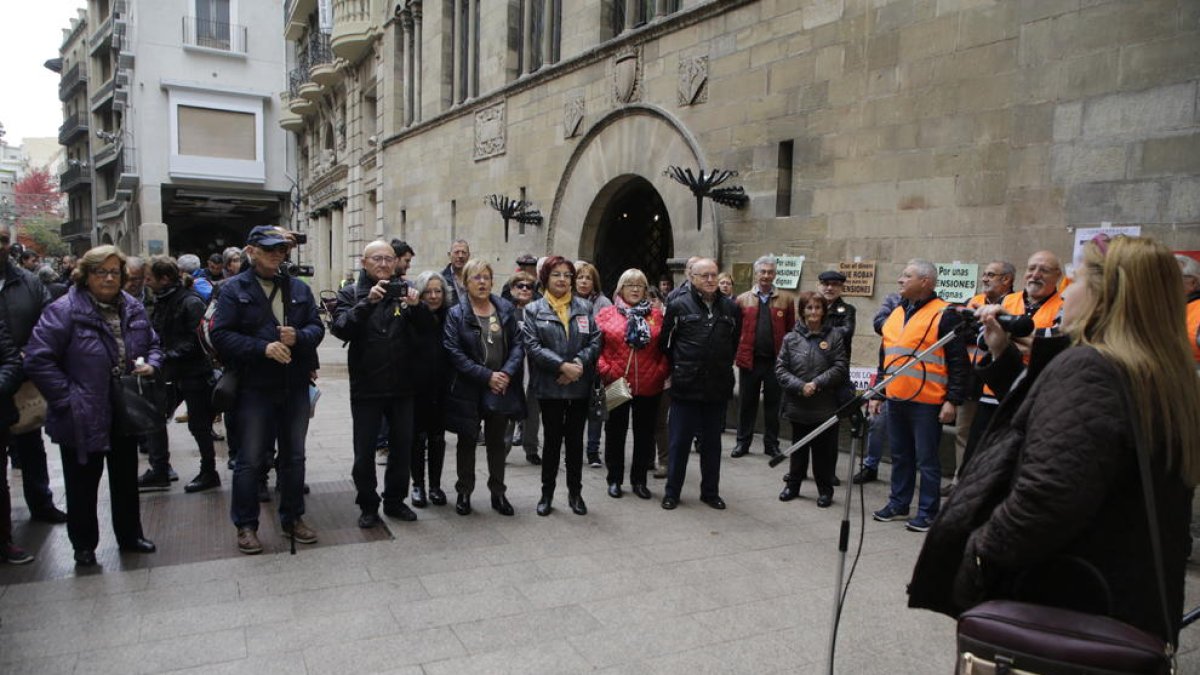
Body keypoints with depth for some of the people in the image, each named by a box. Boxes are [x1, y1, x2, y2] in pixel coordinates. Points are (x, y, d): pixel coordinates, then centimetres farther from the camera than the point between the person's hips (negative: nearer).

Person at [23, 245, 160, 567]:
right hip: (83, 417, -5)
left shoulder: (133, 308, 4)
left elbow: (153, 345, 17)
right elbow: (38, 359, -18)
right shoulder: (64, 310, -15)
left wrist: (151, 364, -5)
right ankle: (84, 545, 28)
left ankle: (129, 535, 34)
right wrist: (67, 397, -20)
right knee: (83, 484, 10)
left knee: (126, 479, 18)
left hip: (125, 414, 5)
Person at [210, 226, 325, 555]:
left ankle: (293, 518, 28)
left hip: (295, 386, 4)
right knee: (250, 459, 4)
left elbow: (317, 327, 7)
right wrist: (263, 348, -20)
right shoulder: (234, 289, -3)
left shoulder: (299, 288, 9)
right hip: (255, 388, -4)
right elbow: (220, 334, -10)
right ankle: (245, 525, 18)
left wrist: (298, 337, -14)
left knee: (294, 456, 14)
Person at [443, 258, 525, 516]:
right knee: (467, 442, 11)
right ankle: (464, 493, 25)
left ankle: (498, 493, 26)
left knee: (497, 442, 14)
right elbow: (455, 353, -13)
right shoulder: (456, 314, -6)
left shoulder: (506, 309, 3)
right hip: (468, 391, -2)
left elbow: (517, 344, 2)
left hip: (502, 389, 3)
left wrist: (507, 373, -13)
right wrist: (487, 376, -17)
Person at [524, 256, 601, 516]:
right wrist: (562, 366, -18)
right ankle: (547, 493, 20)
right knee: (552, 439, 6)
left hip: (580, 385, 2)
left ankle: (575, 492, 23)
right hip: (549, 386, -2)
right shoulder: (534, 310, 0)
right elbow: (532, 345, -10)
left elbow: (595, 341, 1)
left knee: (575, 440, 11)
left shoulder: (584, 307, 7)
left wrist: (579, 364, -15)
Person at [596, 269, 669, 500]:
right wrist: (605, 370, -13)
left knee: (645, 433, 10)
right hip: (616, 385, -1)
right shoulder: (606, 314, 0)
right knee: (615, 432, 10)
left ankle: (639, 480, 24)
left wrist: (662, 370, -7)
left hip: (649, 386, 2)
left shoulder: (656, 314, 5)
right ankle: (614, 479, 25)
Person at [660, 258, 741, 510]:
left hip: (717, 387, 3)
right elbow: (665, 341, 1)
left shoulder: (730, 308, 5)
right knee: (680, 441, 6)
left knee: (712, 442, 14)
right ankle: (672, 492, 18)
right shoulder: (678, 306, -5)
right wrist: (678, 368, 6)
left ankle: (710, 492, 26)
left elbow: (735, 342, 15)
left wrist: (723, 367, 14)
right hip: (685, 386, -3)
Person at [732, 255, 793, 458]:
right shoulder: (743, 300, 5)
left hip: (776, 361, 0)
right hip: (749, 360, 0)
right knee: (746, 403, 9)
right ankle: (743, 442, 20)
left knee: (773, 403, 9)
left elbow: (791, 331, 2)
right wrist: (735, 355, -4)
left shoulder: (786, 300, 4)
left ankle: (771, 444, 20)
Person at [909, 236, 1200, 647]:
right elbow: (1038, 420, 18)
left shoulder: (1084, 369, -22)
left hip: (1061, 606, -9)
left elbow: (1047, 497, -33)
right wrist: (1005, 358, 12)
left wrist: (980, 552, -20)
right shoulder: (1166, 378, 8)